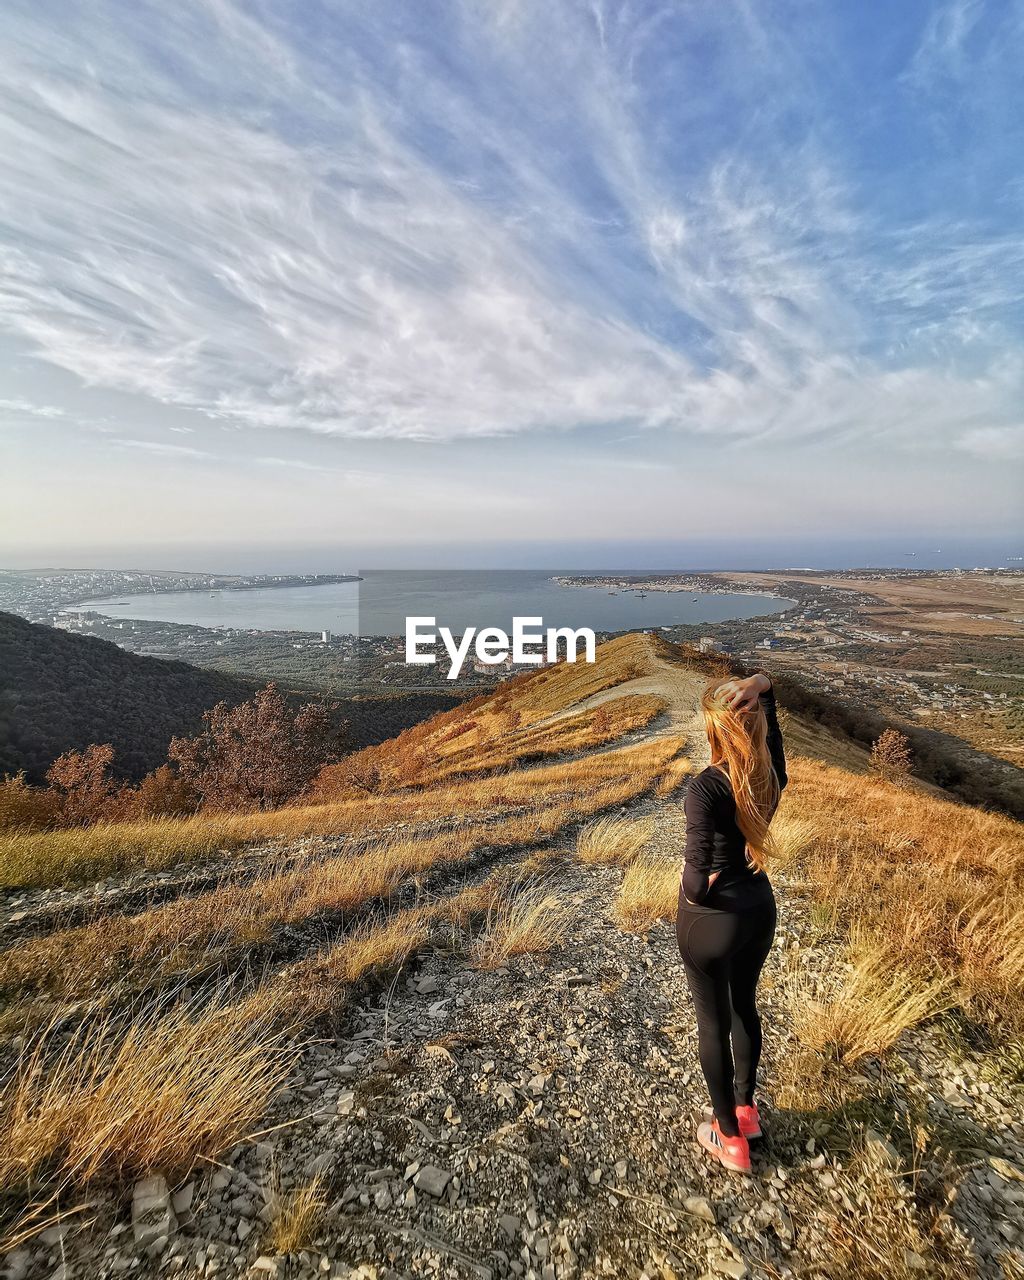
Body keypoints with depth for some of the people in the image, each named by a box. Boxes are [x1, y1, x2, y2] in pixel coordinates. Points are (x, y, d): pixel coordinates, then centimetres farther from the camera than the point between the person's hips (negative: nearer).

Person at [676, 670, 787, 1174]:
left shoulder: (705, 788, -29)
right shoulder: (772, 773, -10)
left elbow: (699, 874, -30)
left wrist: (695, 889, -9)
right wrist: (761, 689, -13)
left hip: (710, 923, -6)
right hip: (759, 910, 6)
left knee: (713, 1024, 16)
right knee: (744, 1006, 27)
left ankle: (731, 1140, 35)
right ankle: (745, 1108, 49)